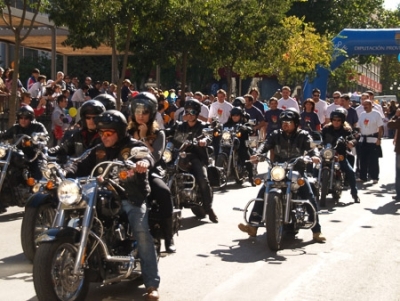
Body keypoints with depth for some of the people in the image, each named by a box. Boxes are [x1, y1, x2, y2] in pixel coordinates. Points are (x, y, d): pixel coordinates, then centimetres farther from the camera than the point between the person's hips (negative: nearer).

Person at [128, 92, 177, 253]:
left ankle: (168, 237, -24)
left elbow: (155, 158, -8)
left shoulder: (158, 134, 9)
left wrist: (143, 137, -8)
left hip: (151, 174, -1)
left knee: (164, 193, -35)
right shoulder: (128, 131, 16)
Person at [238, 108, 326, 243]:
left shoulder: (303, 135, 4)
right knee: (262, 192, -15)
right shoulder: (276, 135, 9)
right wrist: (257, 154, -28)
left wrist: (314, 156, -35)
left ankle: (316, 231, -8)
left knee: (310, 197, -16)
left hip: (297, 171, -2)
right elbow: (266, 144, -6)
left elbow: (310, 147, -11)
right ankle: (253, 226, -14)